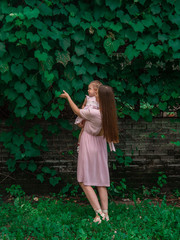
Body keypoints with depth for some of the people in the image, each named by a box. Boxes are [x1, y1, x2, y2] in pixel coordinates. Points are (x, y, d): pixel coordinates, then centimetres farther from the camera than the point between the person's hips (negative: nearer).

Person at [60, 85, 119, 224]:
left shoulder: (93, 113, -25)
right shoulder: (110, 114, -8)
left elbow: (77, 112, -6)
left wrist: (68, 97, 8)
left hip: (89, 148, -6)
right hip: (101, 149, 6)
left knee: (85, 182, 5)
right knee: (101, 182, 13)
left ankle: (99, 213, -4)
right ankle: (105, 213, 10)